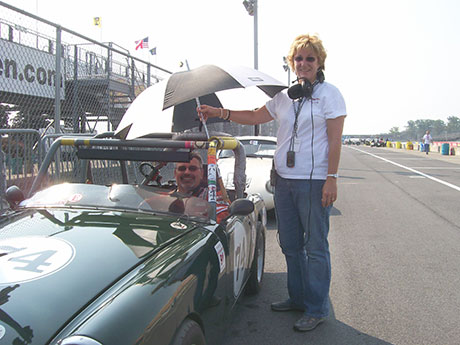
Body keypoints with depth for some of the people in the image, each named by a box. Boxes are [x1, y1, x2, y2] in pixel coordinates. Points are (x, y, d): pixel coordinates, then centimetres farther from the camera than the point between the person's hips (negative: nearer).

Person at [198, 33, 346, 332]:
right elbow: (256, 117, 17)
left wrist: (331, 178, -16)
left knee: (315, 247, 0)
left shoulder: (329, 94, -3)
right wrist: (220, 113, 7)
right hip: (284, 180, 7)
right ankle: (298, 298, 29)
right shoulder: (284, 97, 14)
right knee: (290, 244, 14)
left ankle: (317, 309, 13)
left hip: (313, 182, -6)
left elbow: (335, 140, -9)